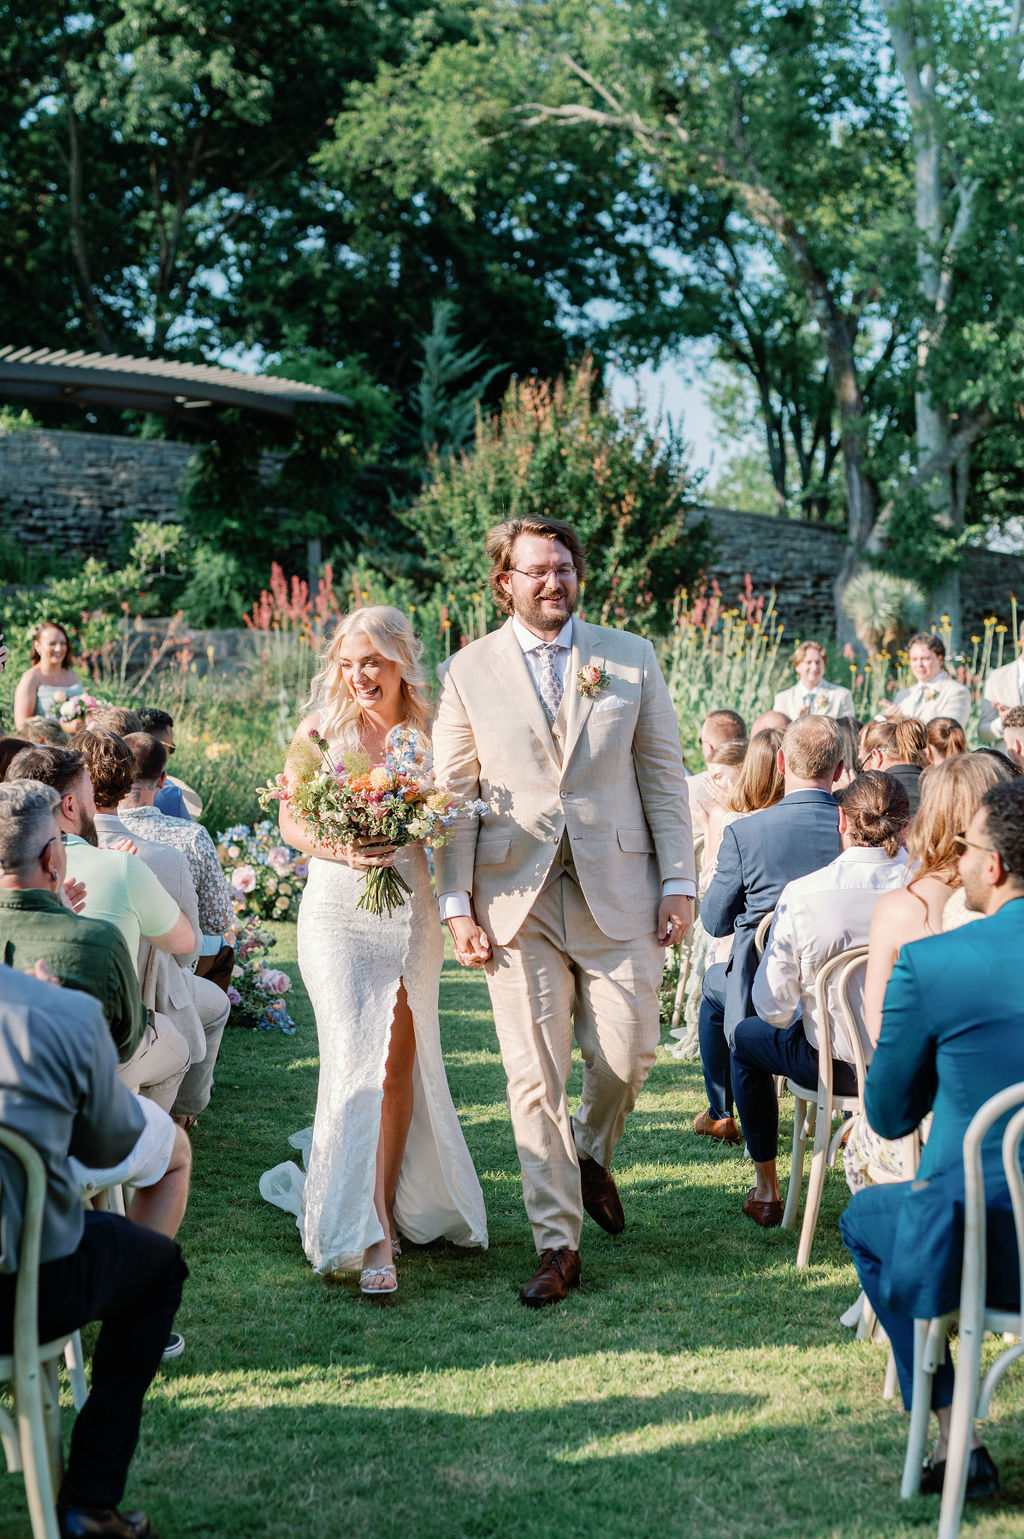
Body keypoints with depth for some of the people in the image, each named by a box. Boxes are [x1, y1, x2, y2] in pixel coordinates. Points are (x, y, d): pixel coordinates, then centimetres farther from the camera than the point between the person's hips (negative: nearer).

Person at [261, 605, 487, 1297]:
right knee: (359, 1060, -9)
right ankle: (379, 1229, -7)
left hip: (411, 909, 1)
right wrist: (342, 850, -15)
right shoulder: (321, 731, 1)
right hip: (338, 908, -1)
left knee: (400, 1057, 0)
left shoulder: (431, 730, 2)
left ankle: (382, 1218, 13)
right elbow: (291, 823, 5)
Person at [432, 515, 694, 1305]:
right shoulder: (470, 671, 5)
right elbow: (455, 793, 5)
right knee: (534, 1077, -1)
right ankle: (559, 1246, 9)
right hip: (517, 898, 0)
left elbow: (664, 776, 8)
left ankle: (592, 1153, 32)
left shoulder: (631, 659, 7)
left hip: (617, 891, 1)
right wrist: (457, 903, -1)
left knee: (626, 1055, -2)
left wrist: (679, 882, 1)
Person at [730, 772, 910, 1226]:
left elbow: (772, 1006, -14)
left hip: (837, 1065, -3)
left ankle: (766, 1188, 39)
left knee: (746, 1037, 30)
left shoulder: (801, 894, -20)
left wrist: (792, 1015, 10)